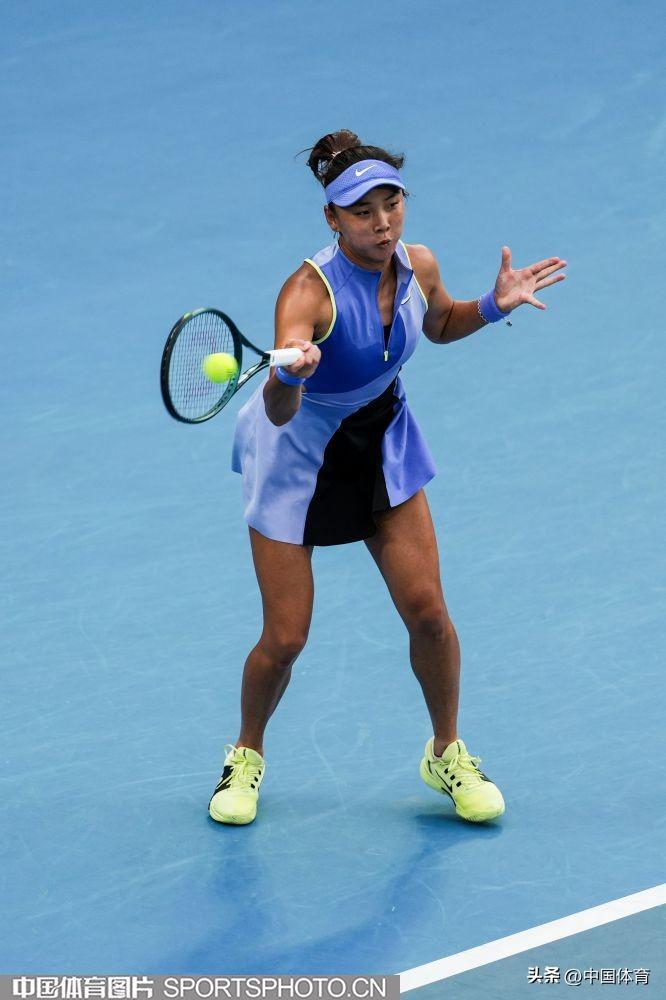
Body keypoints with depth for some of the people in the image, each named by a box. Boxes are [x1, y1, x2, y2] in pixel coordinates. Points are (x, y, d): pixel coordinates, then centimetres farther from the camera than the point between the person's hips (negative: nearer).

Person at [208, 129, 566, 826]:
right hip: (298, 455, -4)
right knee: (285, 639, -3)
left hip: (380, 442, 4)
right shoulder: (309, 291, -31)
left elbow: (438, 325, 12)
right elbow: (279, 412, -43)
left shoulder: (418, 267, -13)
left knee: (427, 611, -3)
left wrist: (494, 305, -7)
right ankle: (247, 756, 26)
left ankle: (447, 754, 21)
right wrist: (290, 373, -65)